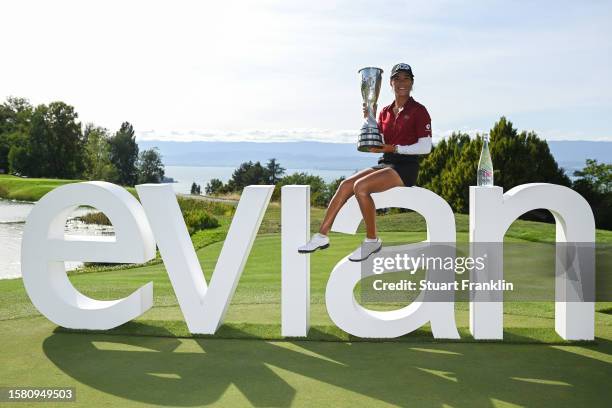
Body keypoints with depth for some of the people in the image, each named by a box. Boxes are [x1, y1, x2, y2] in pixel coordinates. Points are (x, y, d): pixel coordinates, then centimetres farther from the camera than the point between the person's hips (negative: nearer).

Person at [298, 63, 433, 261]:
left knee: (360, 186, -28)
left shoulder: (418, 110, -2)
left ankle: (372, 240, -15)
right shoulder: (385, 112, 17)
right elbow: (377, 145, 13)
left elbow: (426, 146, -9)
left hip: (406, 166, -6)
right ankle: (322, 236, -14)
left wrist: (394, 148, -15)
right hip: (385, 163, 6)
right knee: (346, 184, -15)